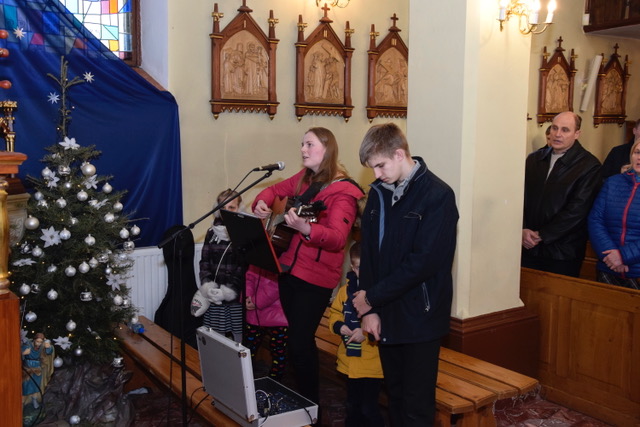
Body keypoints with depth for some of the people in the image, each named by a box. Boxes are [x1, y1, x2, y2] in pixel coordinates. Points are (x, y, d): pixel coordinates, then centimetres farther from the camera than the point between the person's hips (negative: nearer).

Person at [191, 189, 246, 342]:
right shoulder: (212, 232, 11)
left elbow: (246, 267, -9)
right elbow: (204, 262, 11)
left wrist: (229, 290, -16)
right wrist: (207, 286, -6)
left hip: (238, 297, -4)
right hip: (215, 298, 4)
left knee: (240, 341, 1)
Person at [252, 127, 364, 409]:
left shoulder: (342, 192, -15)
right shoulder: (305, 178, 9)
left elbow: (338, 238, -27)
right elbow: (276, 189, 23)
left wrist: (306, 229, -45)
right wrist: (262, 203, 0)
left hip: (316, 277, -7)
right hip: (289, 267, 8)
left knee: (299, 344, -7)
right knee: (299, 338, 17)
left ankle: (310, 405, 11)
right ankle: (299, 396, 33)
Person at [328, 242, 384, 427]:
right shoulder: (347, 288, 2)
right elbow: (335, 312, 13)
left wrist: (366, 333, -29)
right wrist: (339, 326, -7)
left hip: (373, 363, -6)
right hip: (350, 361, 6)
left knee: (368, 407, 2)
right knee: (352, 405, 23)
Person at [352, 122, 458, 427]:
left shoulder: (437, 195, -14)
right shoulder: (379, 192, 6)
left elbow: (423, 262, -20)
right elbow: (368, 253, 6)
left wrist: (372, 297, -14)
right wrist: (370, 308, -3)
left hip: (420, 316, -5)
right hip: (386, 313, 6)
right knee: (394, 396, 17)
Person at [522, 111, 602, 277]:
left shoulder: (589, 166, -6)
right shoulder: (534, 159, 10)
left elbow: (577, 209, -13)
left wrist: (542, 235, -13)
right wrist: (523, 229, -11)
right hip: (528, 247, 4)